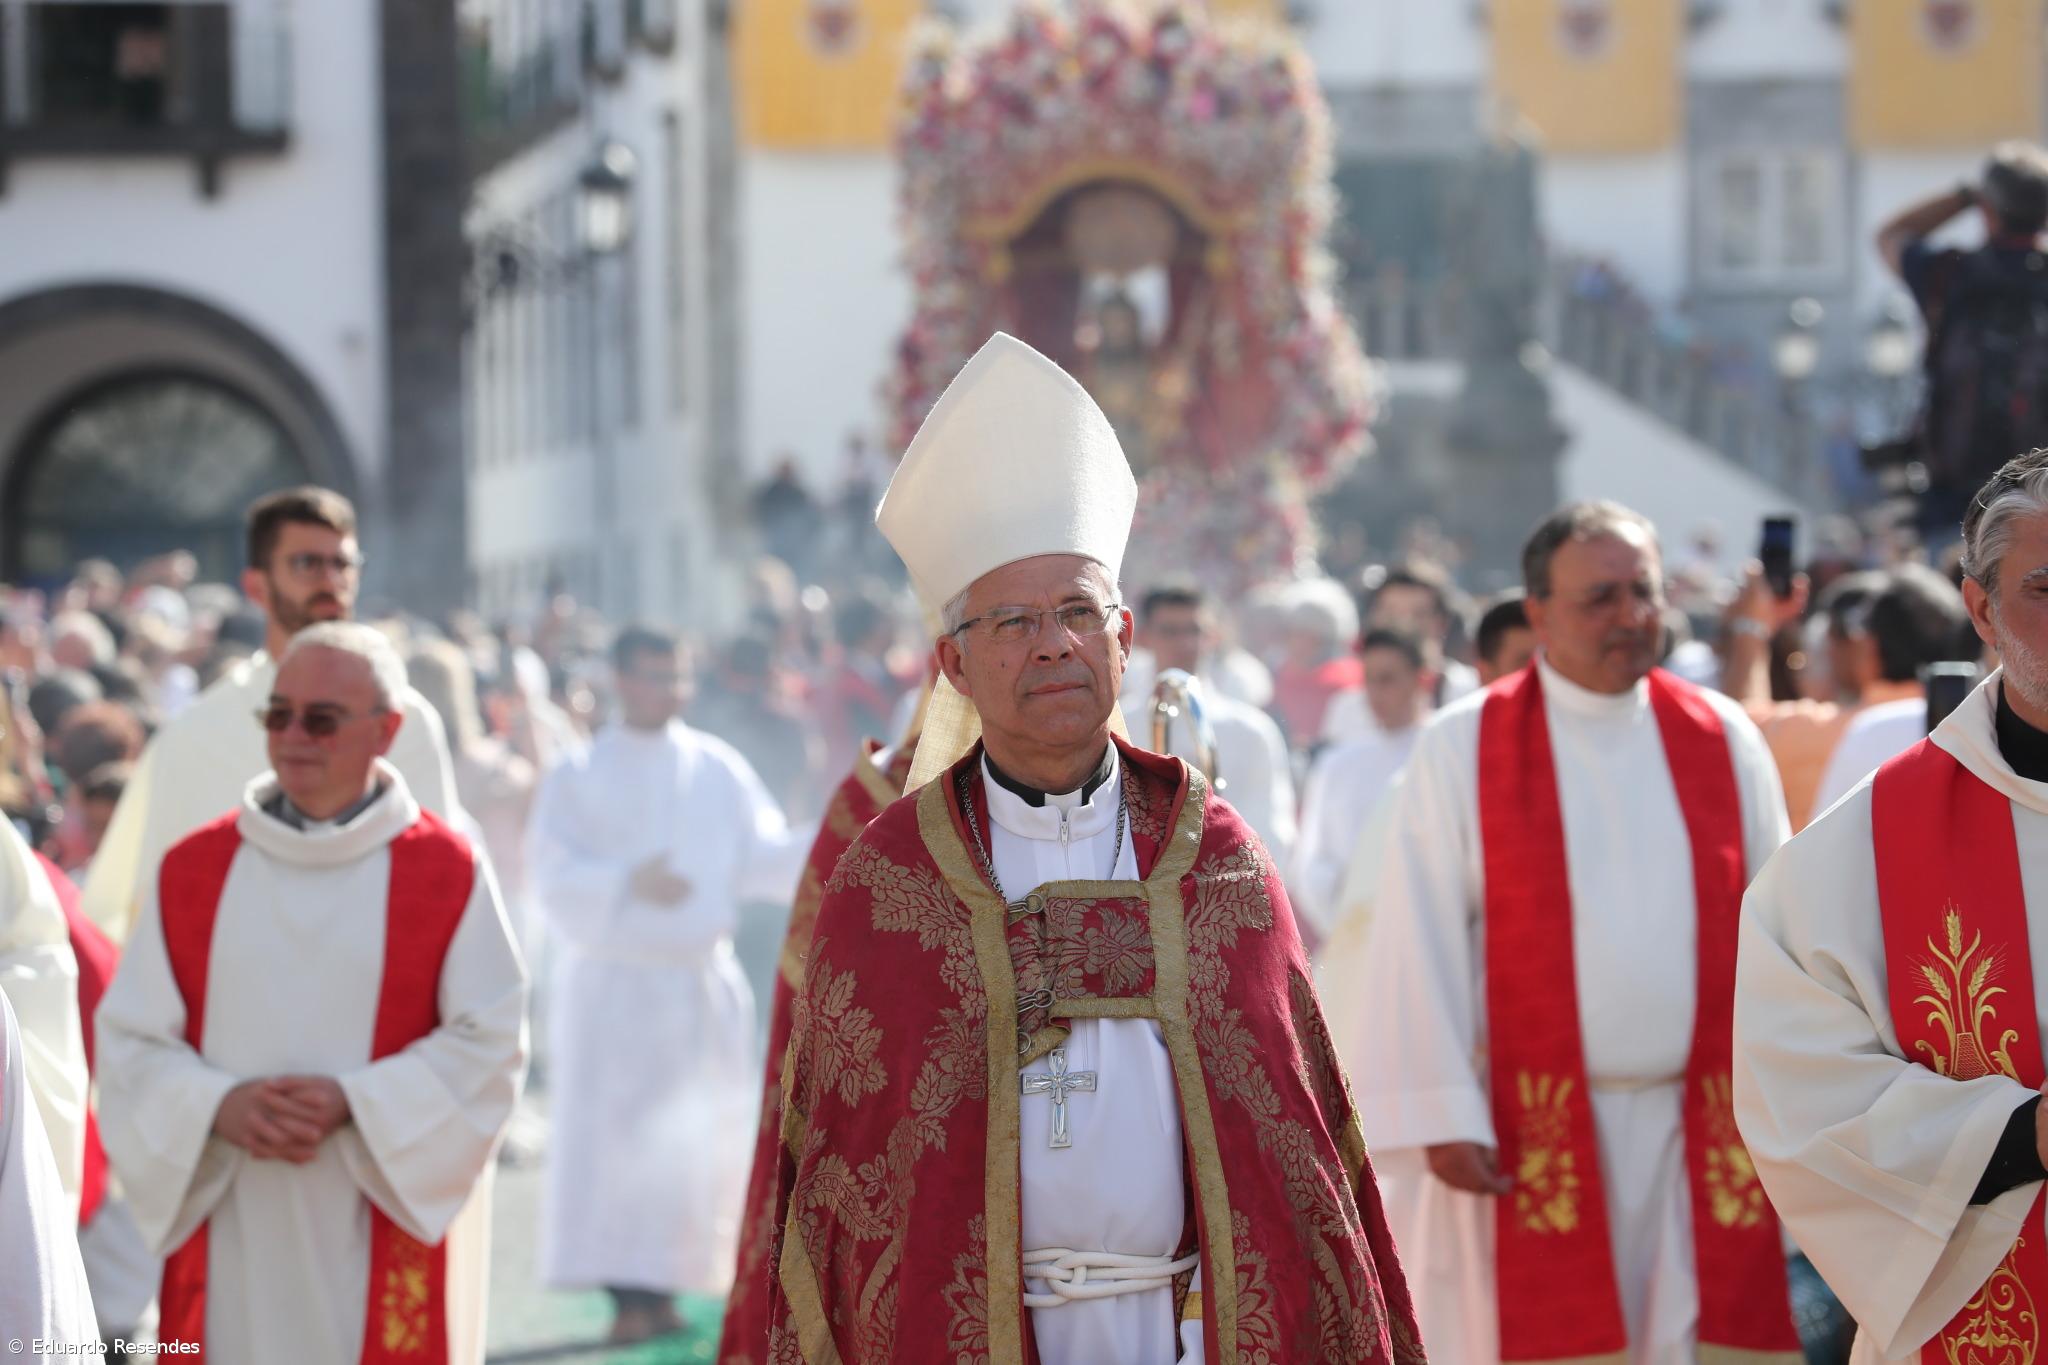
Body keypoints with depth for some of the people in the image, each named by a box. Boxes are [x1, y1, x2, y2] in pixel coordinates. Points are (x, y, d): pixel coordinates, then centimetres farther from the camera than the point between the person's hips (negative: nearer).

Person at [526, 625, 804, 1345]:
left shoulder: (718, 768, 8)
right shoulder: (579, 776, 2)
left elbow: (762, 857, 4)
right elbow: (552, 872, -7)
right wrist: (627, 884, -23)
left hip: (702, 978, 3)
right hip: (613, 981, -3)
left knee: (693, 1141, 2)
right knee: (615, 1138, -7)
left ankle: (663, 1286, 9)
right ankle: (627, 1293, -6)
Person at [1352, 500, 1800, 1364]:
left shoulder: (1724, 741, 8)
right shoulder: (1463, 749, 0)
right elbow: (1425, 942, -4)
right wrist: (1443, 1118, -10)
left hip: (1700, 1132, 2)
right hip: (1530, 1135, -2)